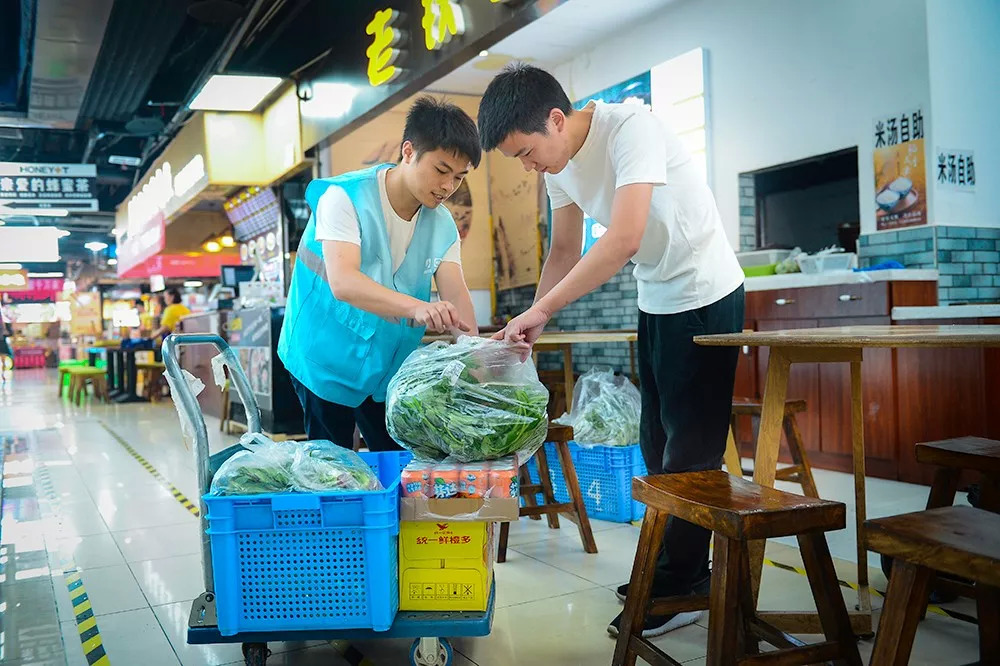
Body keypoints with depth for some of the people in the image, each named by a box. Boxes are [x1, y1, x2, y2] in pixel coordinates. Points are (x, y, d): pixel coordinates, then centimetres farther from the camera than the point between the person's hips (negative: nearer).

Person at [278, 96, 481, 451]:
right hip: (326, 359, -5)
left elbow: (455, 293, -12)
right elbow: (342, 282, -33)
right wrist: (416, 307, -49)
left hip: (389, 366, 5)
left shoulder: (442, 224, -1)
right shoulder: (345, 197, -19)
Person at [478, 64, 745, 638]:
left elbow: (624, 238, -35)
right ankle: (675, 569, 27)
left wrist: (542, 309, -31)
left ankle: (681, 589, 8)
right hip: (656, 303, 8)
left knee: (690, 445, -4)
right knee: (658, 443, 13)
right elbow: (566, 251, 7)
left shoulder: (631, 128, -25)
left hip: (705, 295, -8)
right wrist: (532, 324, -6)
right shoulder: (557, 163, -1)